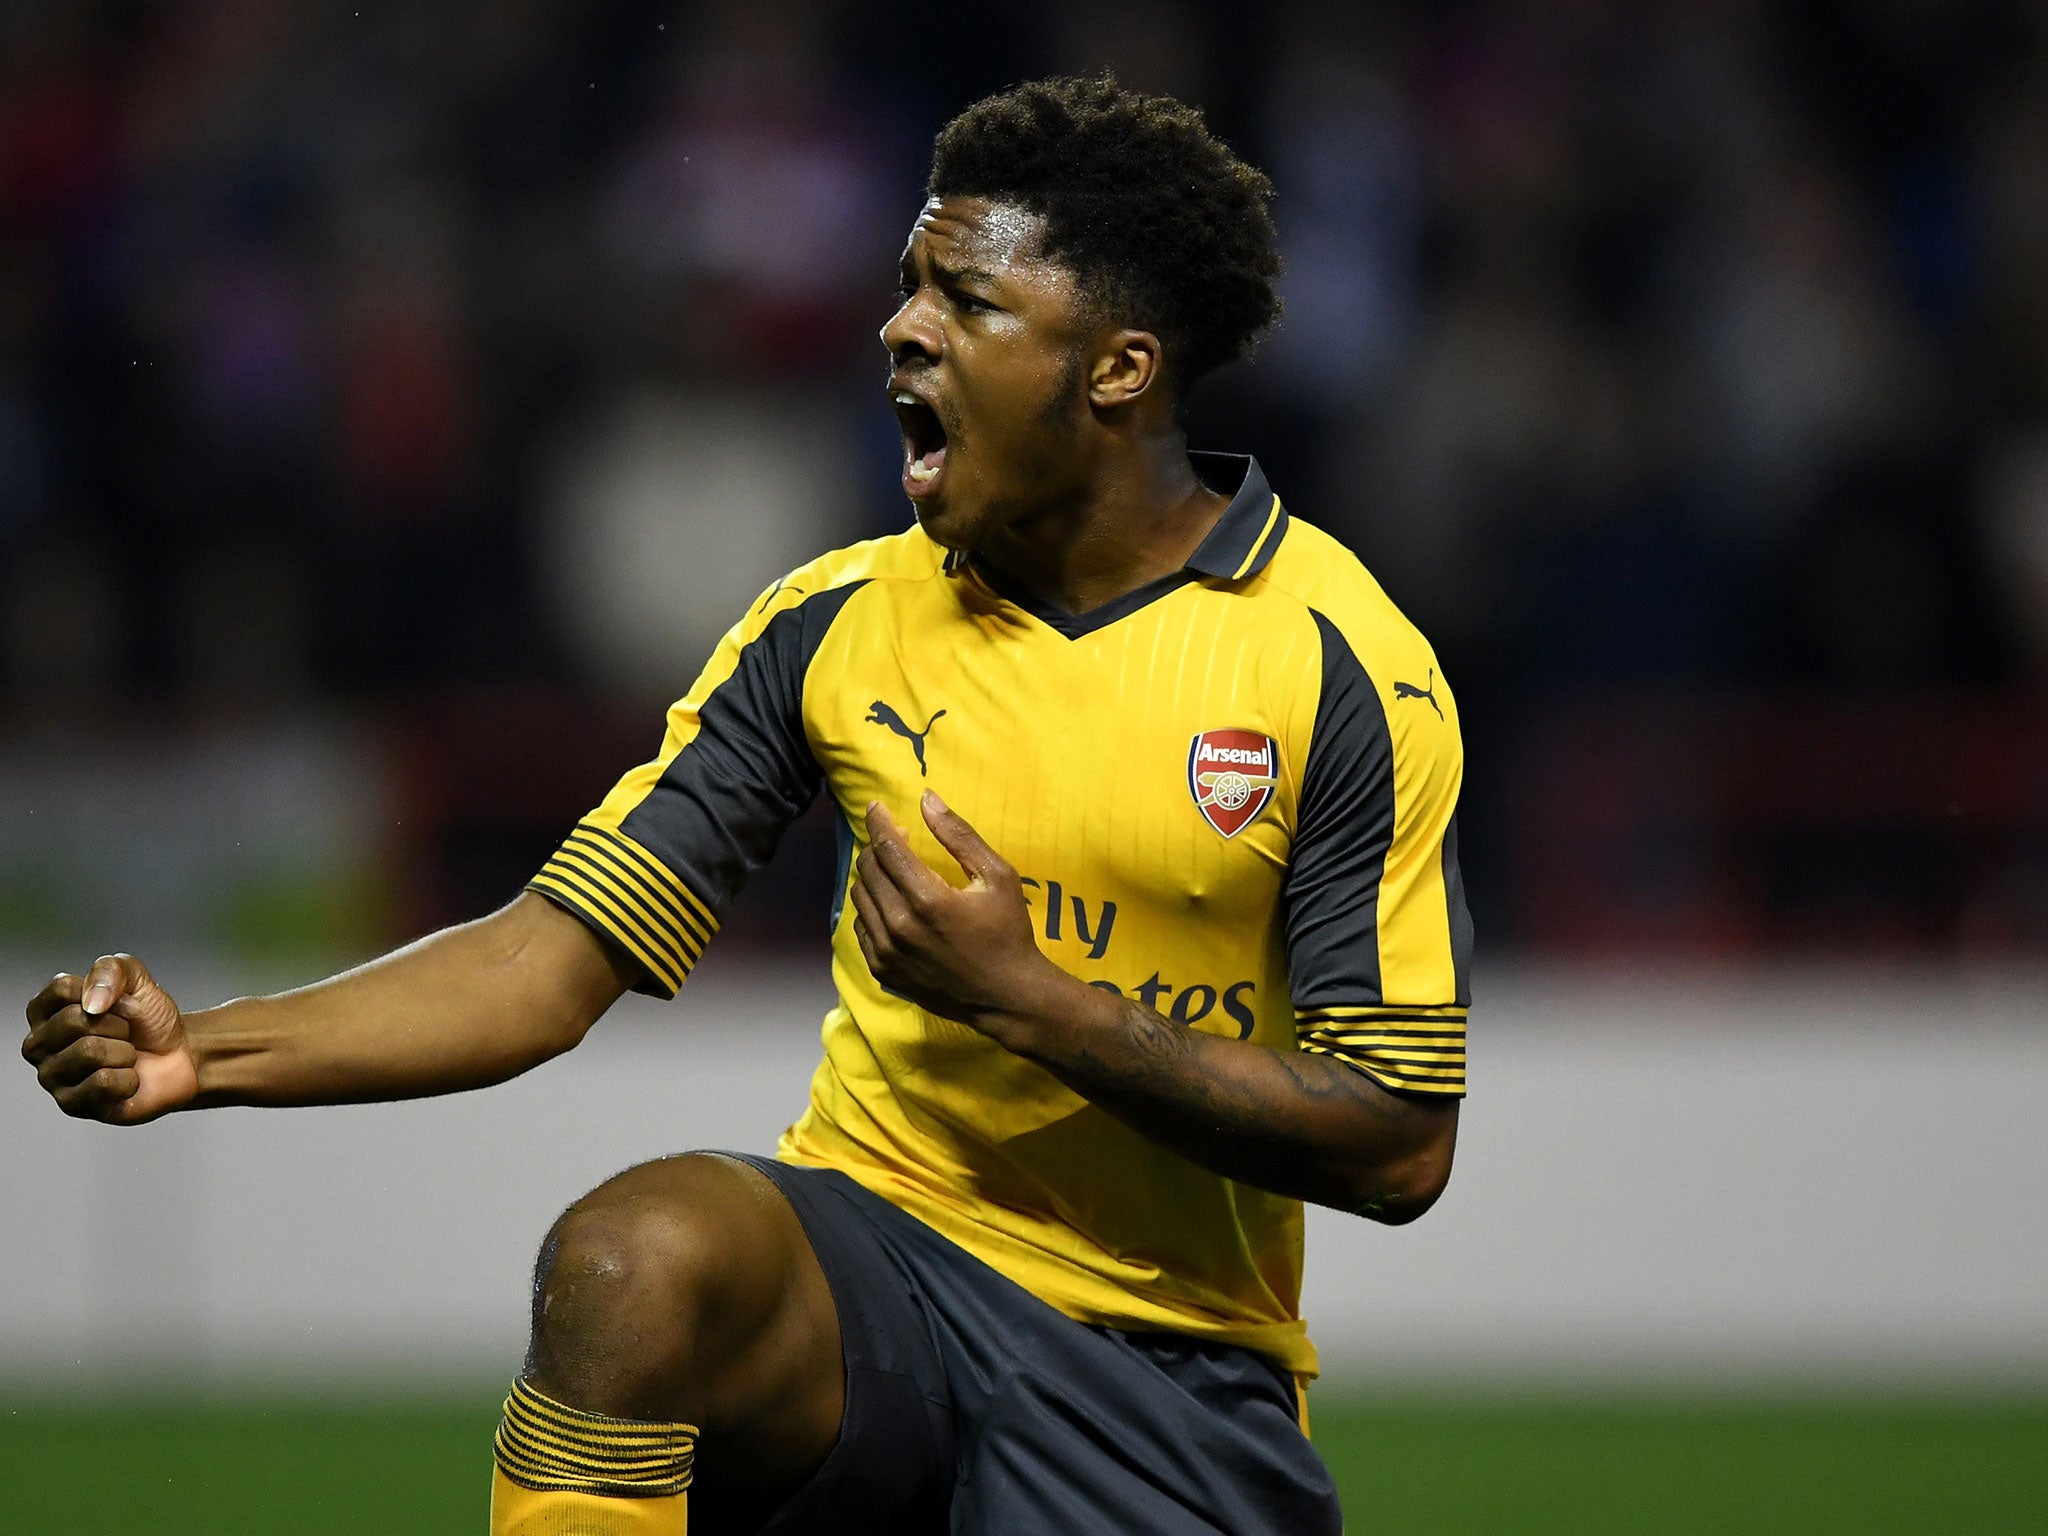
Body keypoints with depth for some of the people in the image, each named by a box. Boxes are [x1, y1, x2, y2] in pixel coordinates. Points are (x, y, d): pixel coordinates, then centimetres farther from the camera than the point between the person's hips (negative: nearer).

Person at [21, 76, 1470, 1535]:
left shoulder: (1347, 670, -6)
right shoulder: (837, 621, 4)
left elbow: (1399, 1145, -8)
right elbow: (559, 960, 1)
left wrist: (1027, 998, -16)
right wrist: (207, 1051, -13)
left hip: (1164, 1364, -1)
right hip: (876, 1265, 1)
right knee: (632, 1259, -33)